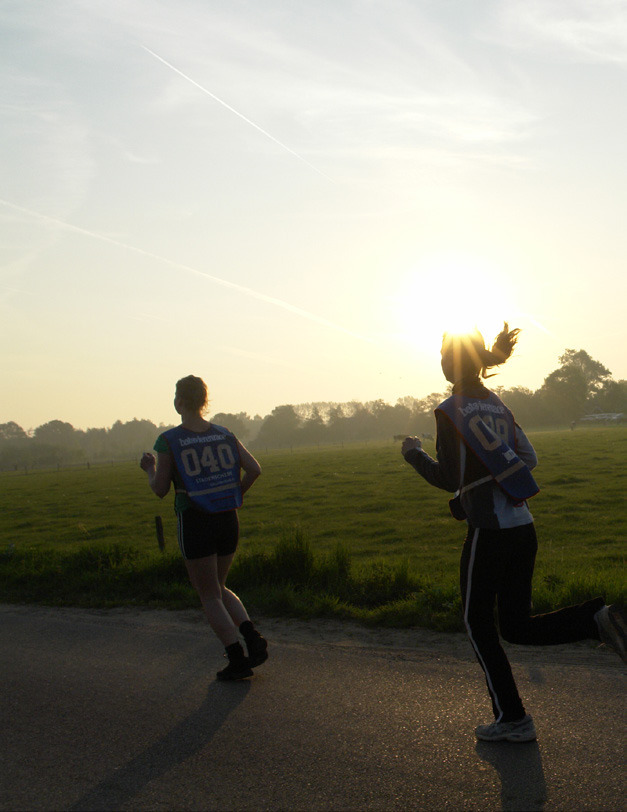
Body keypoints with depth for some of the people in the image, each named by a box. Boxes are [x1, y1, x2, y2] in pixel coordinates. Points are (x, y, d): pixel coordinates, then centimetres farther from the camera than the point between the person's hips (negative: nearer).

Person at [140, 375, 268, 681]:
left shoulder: (168, 441, -9)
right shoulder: (225, 435, 3)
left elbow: (160, 490, -5)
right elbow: (254, 468, -2)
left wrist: (150, 469, 15)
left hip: (194, 523, -5)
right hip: (228, 520, 5)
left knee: (210, 596, 7)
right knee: (219, 588, 22)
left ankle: (237, 660, 0)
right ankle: (252, 638, 2)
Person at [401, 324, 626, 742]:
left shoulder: (450, 410, -9)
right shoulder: (497, 403, 12)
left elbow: (450, 479, -11)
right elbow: (528, 459, 14)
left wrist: (415, 453, 5)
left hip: (489, 531, -7)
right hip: (524, 528, 7)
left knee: (478, 622, 10)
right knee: (517, 626, 15)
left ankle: (512, 718, 13)